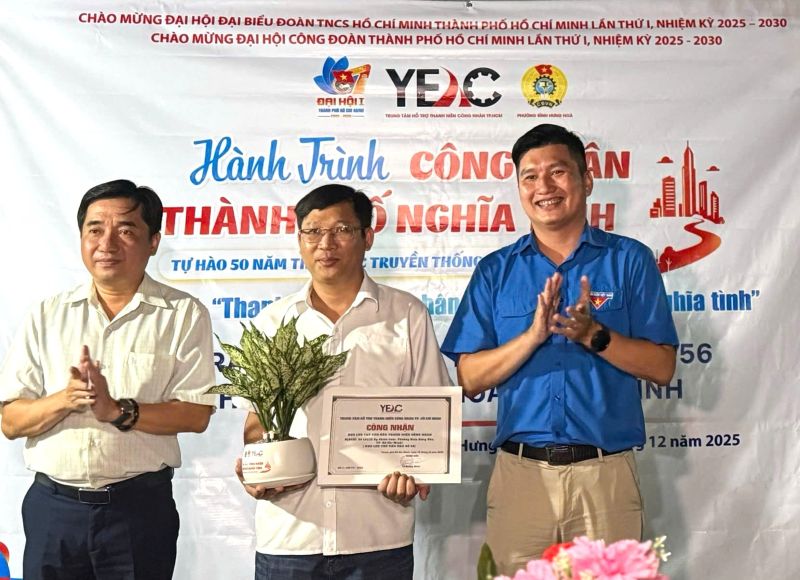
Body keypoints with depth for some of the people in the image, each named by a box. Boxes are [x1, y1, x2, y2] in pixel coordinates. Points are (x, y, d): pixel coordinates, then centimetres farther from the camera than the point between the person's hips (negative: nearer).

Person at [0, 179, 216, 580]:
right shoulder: (47, 316, 7)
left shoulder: (183, 315, 0)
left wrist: (119, 410, -20)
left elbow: (195, 414, -7)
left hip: (140, 506, -2)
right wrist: (65, 400, -15)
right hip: (52, 505, 3)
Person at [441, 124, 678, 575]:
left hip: (606, 472, -1)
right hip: (520, 471, 1)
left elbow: (662, 367, -1)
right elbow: (470, 378, 1)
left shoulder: (630, 260, 4)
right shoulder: (495, 271, 8)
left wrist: (593, 335, -16)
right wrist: (533, 334, -13)